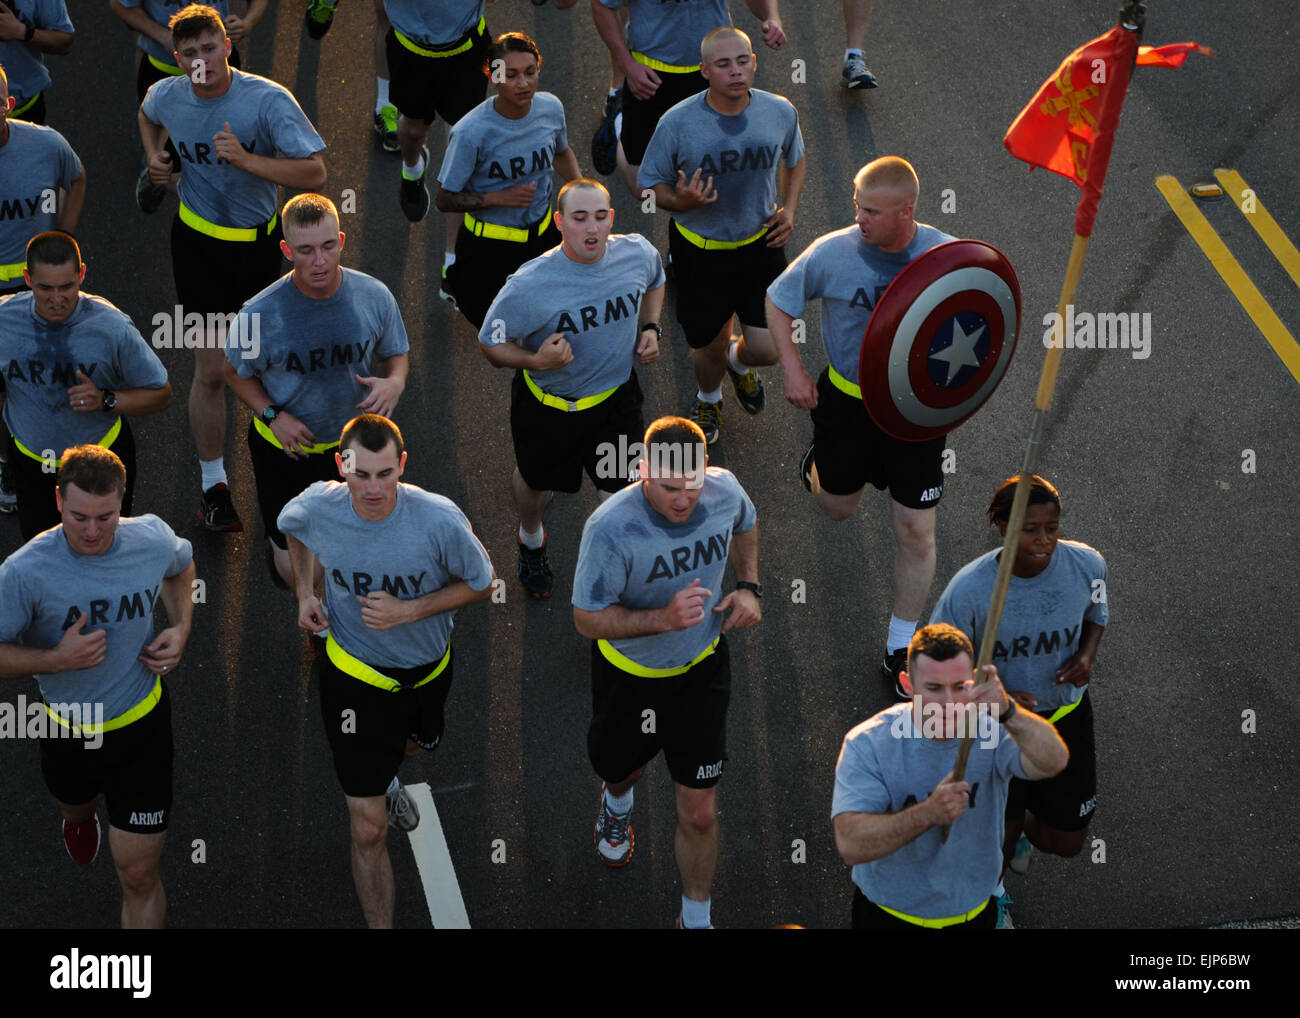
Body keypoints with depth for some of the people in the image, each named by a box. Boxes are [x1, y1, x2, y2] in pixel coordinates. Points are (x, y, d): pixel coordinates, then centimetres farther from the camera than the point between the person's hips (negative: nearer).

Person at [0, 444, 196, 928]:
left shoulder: (153, 539, -15)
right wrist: (56, 659, -30)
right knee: (76, 807, 34)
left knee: (139, 875, -3)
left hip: (142, 725, 0)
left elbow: (181, 564, 11)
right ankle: (81, 815, 72)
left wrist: (181, 628, -3)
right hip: (68, 729, 0)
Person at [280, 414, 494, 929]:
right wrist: (304, 592, -6)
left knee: (417, 744, 38)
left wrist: (408, 611, -26)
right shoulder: (316, 507, -23)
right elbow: (290, 526, 4)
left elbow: (481, 583, -13)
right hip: (354, 674, -2)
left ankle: (384, 776, 75)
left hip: (427, 667, 2)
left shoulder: (440, 520, -30)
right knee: (369, 831, -4)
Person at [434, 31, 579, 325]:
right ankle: (456, 279, 40)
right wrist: (501, 197, -30)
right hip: (488, 243, -5)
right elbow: (444, 200, -20)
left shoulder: (550, 107, -13)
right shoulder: (471, 132, -29)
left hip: (541, 232, 5)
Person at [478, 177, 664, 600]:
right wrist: (536, 360, -34)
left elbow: (655, 281, 9)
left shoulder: (638, 252, -18)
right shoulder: (529, 285, -32)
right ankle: (531, 538, 61)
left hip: (616, 396, 2)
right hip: (546, 404, -1)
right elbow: (491, 342, -16)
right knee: (536, 481, 25)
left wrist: (650, 328, -7)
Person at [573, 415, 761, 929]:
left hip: (702, 669, 2)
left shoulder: (725, 489, -20)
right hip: (629, 672, -2)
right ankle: (617, 803, 69)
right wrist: (663, 618, -38)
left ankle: (696, 918, 28)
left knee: (699, 813, 2)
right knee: (621, 766, 29)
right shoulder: (610, 528, -34)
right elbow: (588, 618, -25)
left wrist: (749, 586, -7)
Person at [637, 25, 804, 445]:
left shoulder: (780, 112, -10)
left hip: (761, 244, 2)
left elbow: (794, 160, 12)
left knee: (768, 350, 2)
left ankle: (740, 361, 43)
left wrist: (789, 209, -2)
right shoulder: (677, 122, -20)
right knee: (710, 347, 12)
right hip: (700, 251, -2)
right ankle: (708, 398, 51)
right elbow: (651, 185, -7)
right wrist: (681, 201, -29)